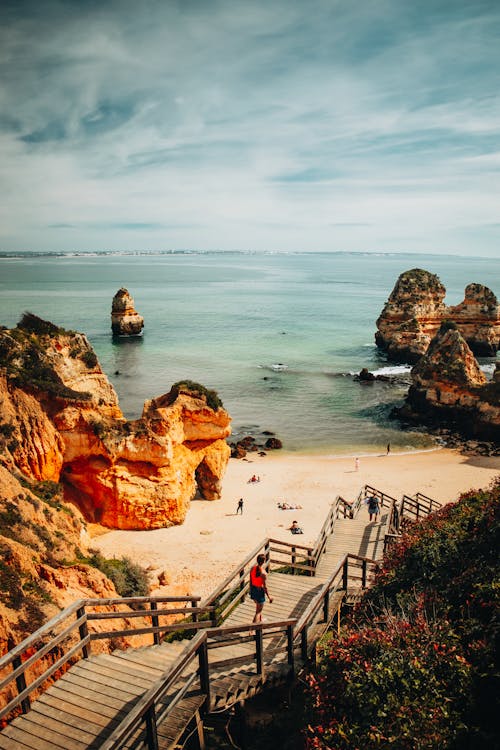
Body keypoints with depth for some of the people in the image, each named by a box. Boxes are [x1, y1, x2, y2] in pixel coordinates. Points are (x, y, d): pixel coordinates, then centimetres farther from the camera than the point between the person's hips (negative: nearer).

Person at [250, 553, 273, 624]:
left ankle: (260, 621, 51)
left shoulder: (252, 568, -9)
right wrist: (269, 596, -7)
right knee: (258, 611, 8)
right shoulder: (263, 573, -28)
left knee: (259, 607, 31)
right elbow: (264, 586, -20)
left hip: (253, 589, 7)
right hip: (260, 591, -7)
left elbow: (250, 581, 3)